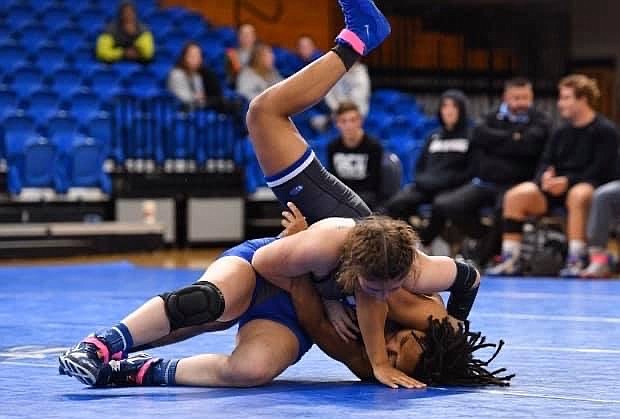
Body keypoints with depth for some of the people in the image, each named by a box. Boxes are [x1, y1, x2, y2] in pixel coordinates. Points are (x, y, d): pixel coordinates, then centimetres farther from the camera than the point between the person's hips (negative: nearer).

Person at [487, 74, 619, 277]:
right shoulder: (562, 131, 17)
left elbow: (601, 169, -13)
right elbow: (546, 162, 14)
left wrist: (568, 181, -22)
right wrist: (547, 175, -12)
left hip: (590, 186, -6)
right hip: (557, 186, 6)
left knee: (578, 195, -42)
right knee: (516, 195, -18)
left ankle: (576, 260, -42)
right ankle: (510, 260, -19)